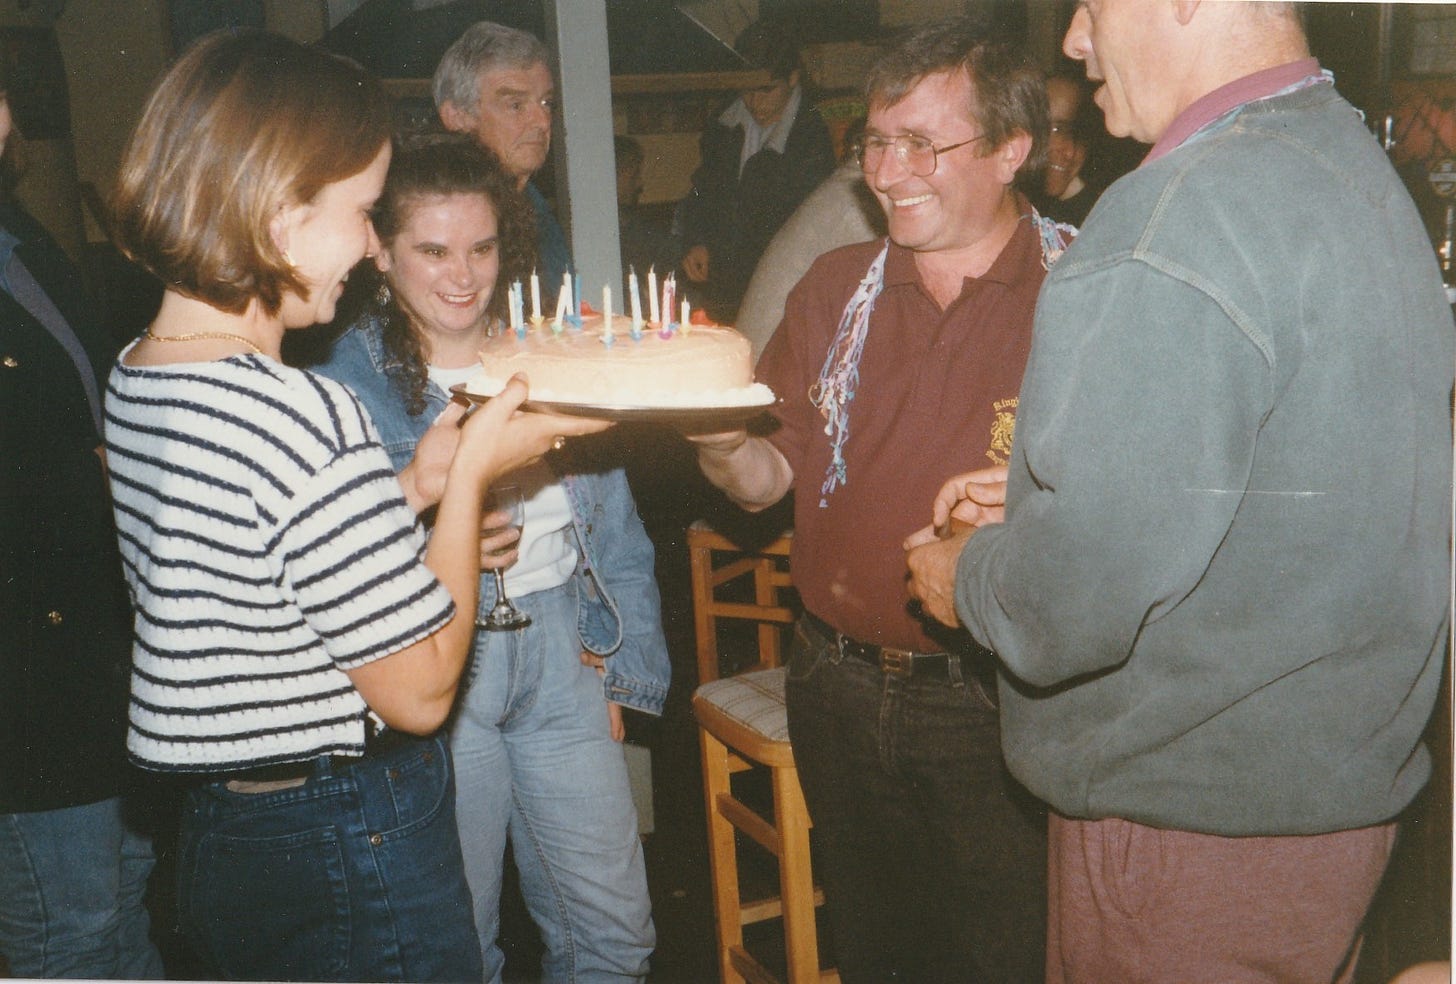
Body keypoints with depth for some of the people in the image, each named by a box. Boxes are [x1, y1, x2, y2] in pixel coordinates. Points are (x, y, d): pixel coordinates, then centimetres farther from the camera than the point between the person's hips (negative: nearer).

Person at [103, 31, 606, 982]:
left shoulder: (134, 381, 3)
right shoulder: (305, 418, -26)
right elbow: (422, 689, -19)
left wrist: (411, 488, 7)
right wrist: (471, 472, -10)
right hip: (351, 860, -9)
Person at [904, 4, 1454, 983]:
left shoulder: (1177, 216, -26)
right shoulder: (1351, 158, 8)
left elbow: (1083, 598, -30)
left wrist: (966, 572, -8)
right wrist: (1039, 499, 12)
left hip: (1197, 820, -9)